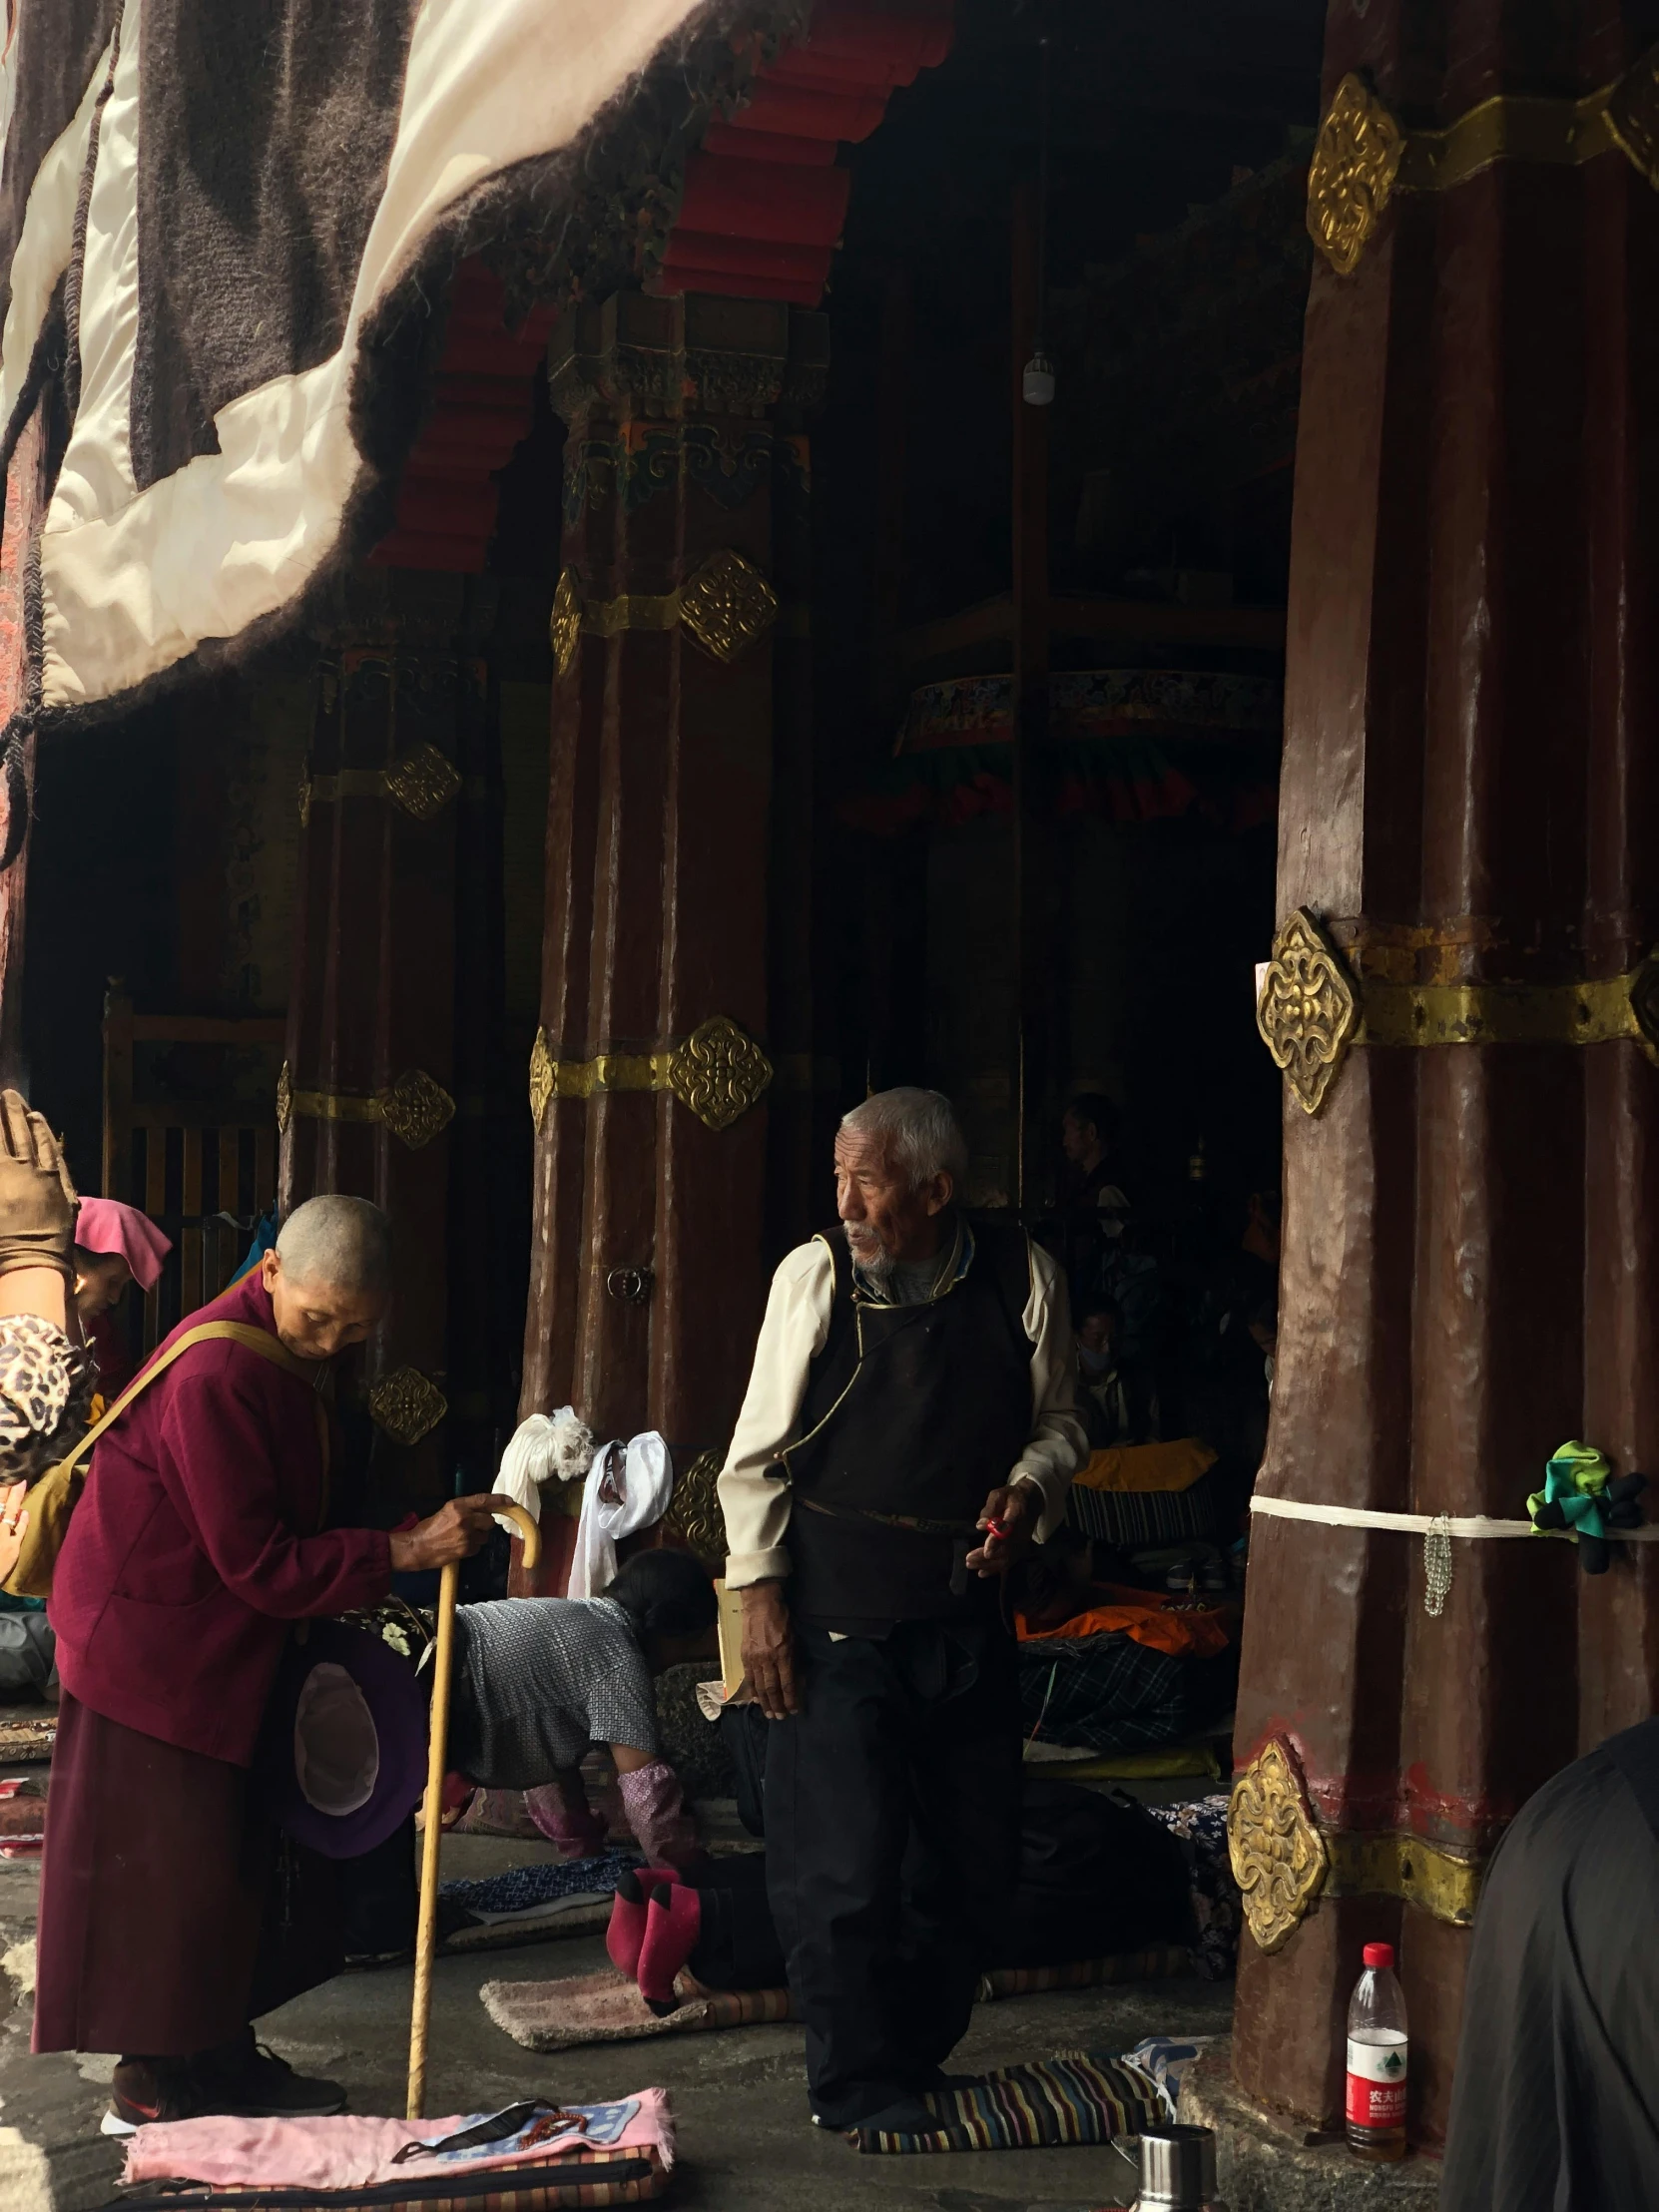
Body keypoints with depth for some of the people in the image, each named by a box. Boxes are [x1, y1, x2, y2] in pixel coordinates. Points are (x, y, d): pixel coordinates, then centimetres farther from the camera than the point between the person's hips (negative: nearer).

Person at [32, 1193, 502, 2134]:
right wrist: (403, 1552, -25)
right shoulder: (217, 1376, -27)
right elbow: (259, 1563, -25)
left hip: (217, 1647, 10)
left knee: (232, 1863, 15)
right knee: (165, 1871, -1)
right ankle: (155, 2089, 10)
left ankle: (221, 2058, 26)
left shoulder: (286, 1355, 5)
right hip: (153, 1649, -10)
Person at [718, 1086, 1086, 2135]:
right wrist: (760, 1594, -6)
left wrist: (1026, 1492, -10)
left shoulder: (1022, 1277, -2)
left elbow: (1058, 1421, 10)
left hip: (965, 1616, 3)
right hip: (838, 1621, -3)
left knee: (982, 1857, 11)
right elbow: (758, 1454, -2)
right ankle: (861, 2088, 19)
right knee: (843, 1861, -2)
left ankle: (911, 2050, 33)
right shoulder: (815, 1275, -7)